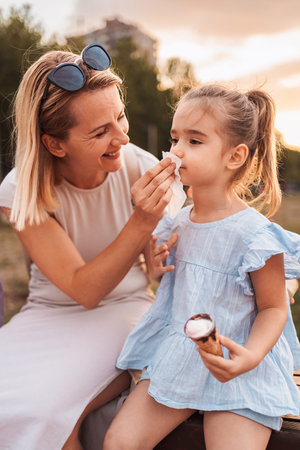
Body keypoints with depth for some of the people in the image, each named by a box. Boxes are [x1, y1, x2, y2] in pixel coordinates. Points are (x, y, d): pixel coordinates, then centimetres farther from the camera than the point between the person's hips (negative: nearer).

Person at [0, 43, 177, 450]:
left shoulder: (139, 166, -14)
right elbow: (84, 289, -22)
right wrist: (142, 223, -33)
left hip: (125, 309, -1)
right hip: (51, 315, 1)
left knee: (43, 409, -26)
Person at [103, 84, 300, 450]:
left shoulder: (255, 234, -17)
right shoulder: (175, 223, 2)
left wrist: (251, 355, -25)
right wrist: (157, 267, -4)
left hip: (231, 368, -4)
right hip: (174, 358, 5)